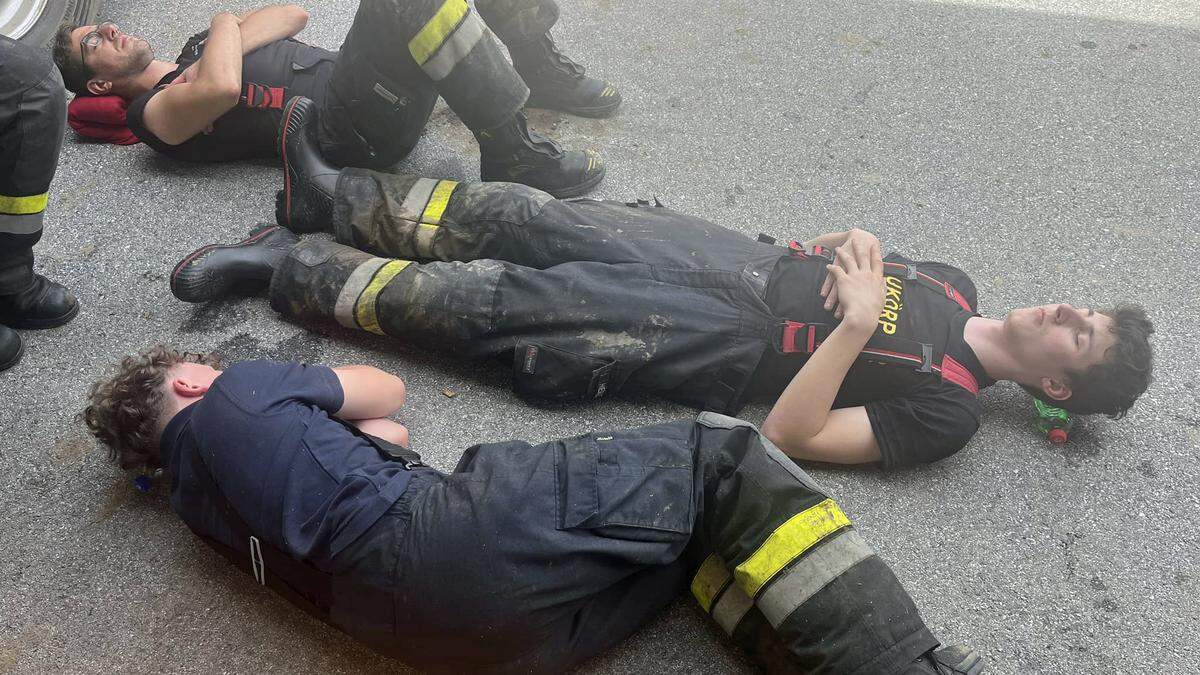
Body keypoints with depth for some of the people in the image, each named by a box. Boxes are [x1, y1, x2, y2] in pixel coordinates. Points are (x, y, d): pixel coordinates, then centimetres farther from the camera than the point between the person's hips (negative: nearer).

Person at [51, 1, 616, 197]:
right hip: (356, 126, -8)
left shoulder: (193, 54, 28)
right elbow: (221, 88, -22)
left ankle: (541, 71, 4)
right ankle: (512, 156, -26)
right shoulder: (157, 113, 2)